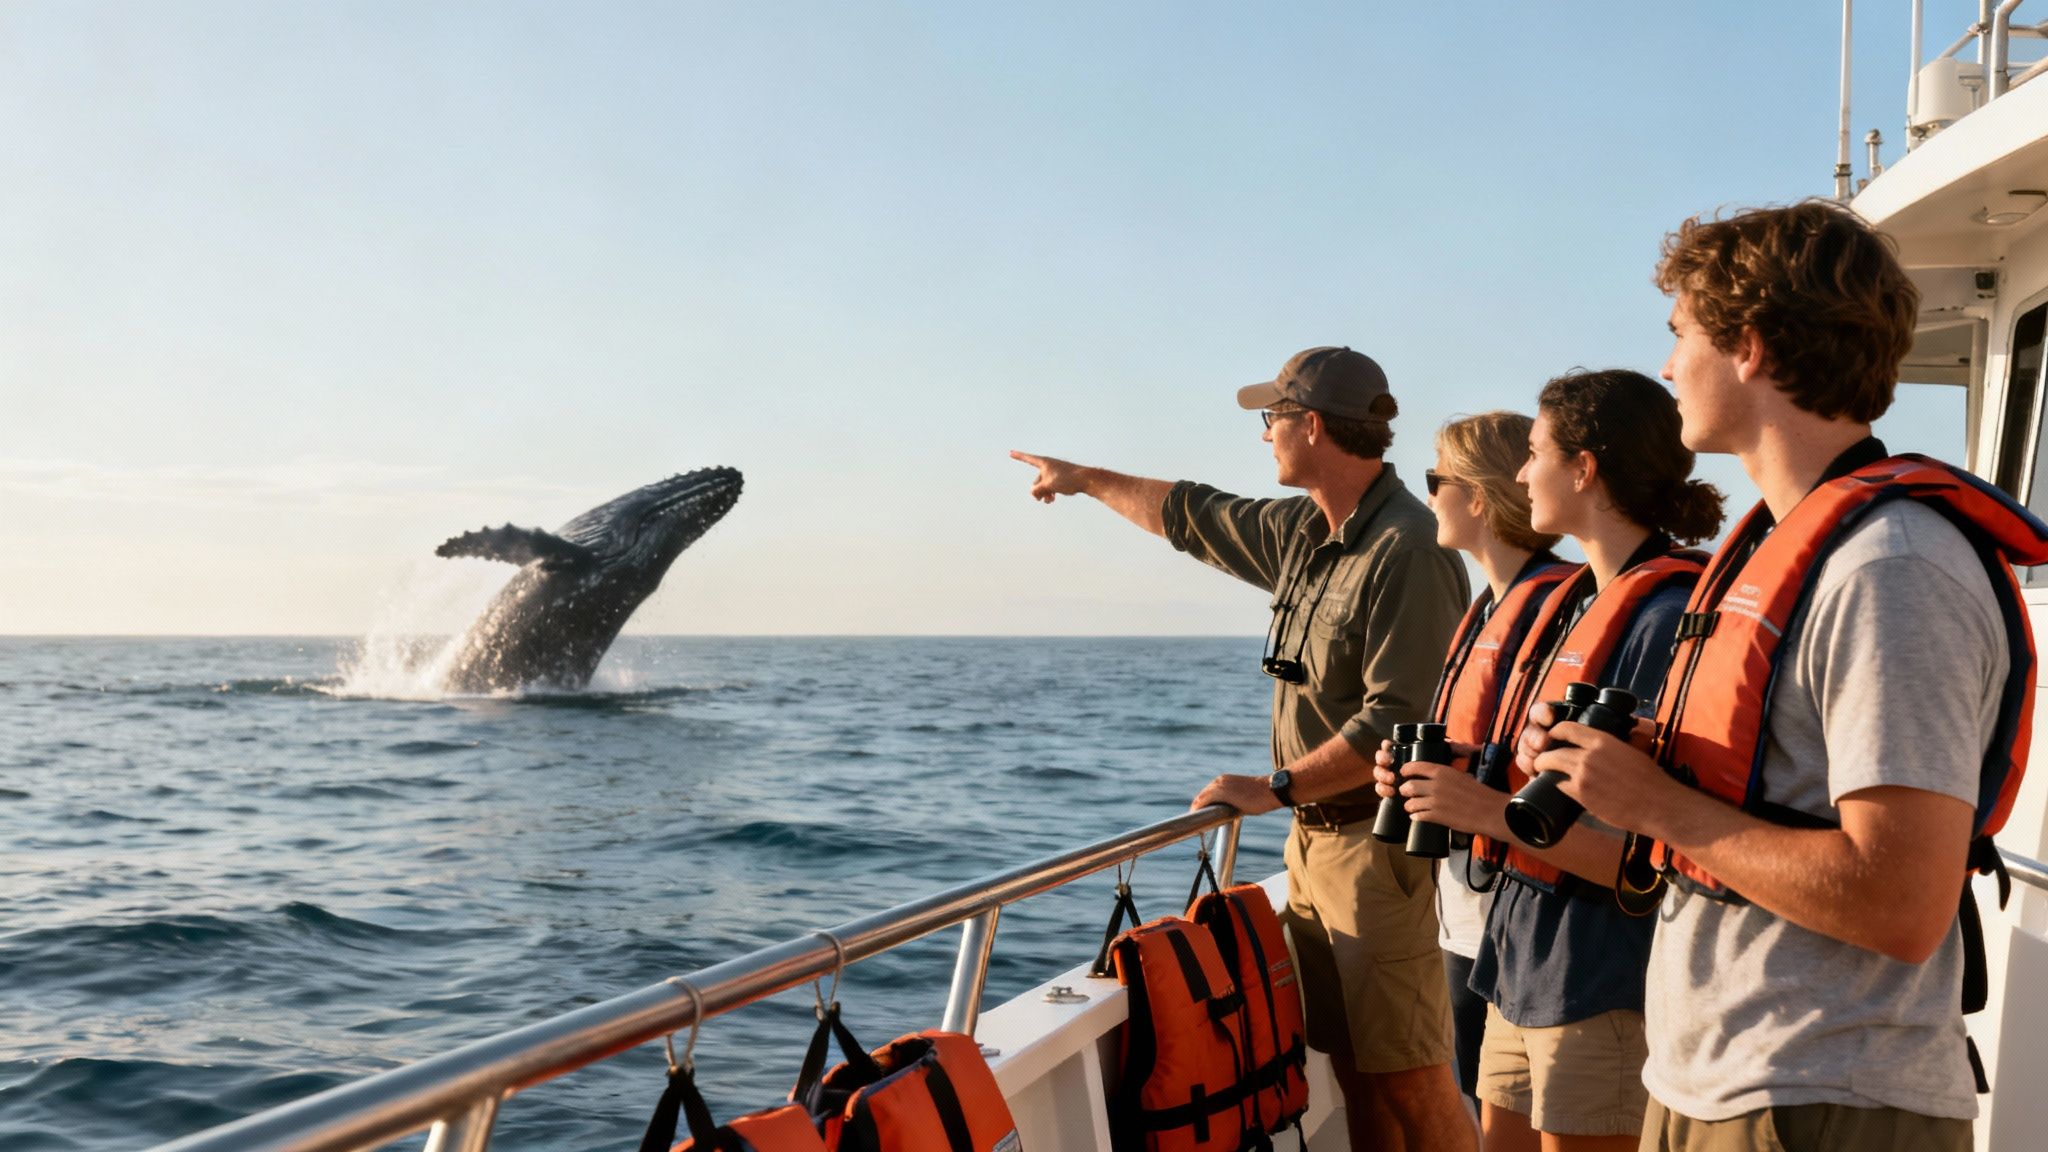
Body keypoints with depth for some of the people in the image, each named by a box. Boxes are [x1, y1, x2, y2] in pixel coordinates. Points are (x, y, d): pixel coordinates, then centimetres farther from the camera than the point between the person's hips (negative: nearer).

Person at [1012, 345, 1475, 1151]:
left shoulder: (1407, 550, -17)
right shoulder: (1302, 532, 11)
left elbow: (1398, 722, -23)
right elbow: (1194, 516, 28)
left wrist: (1277, 789, -15)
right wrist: (1083, 479, 39)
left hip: (1377, 840, -9)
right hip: (1312, 837, 9)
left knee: (1410, 1079, -6)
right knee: (1352, 1067, 11)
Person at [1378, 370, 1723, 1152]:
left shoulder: (1669, 617, -17)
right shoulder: (1574, 602, 11)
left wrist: (1495, 812, -22)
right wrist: (1438, 781, 2)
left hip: (1605, 990, -8)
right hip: (1523, 967, 8)